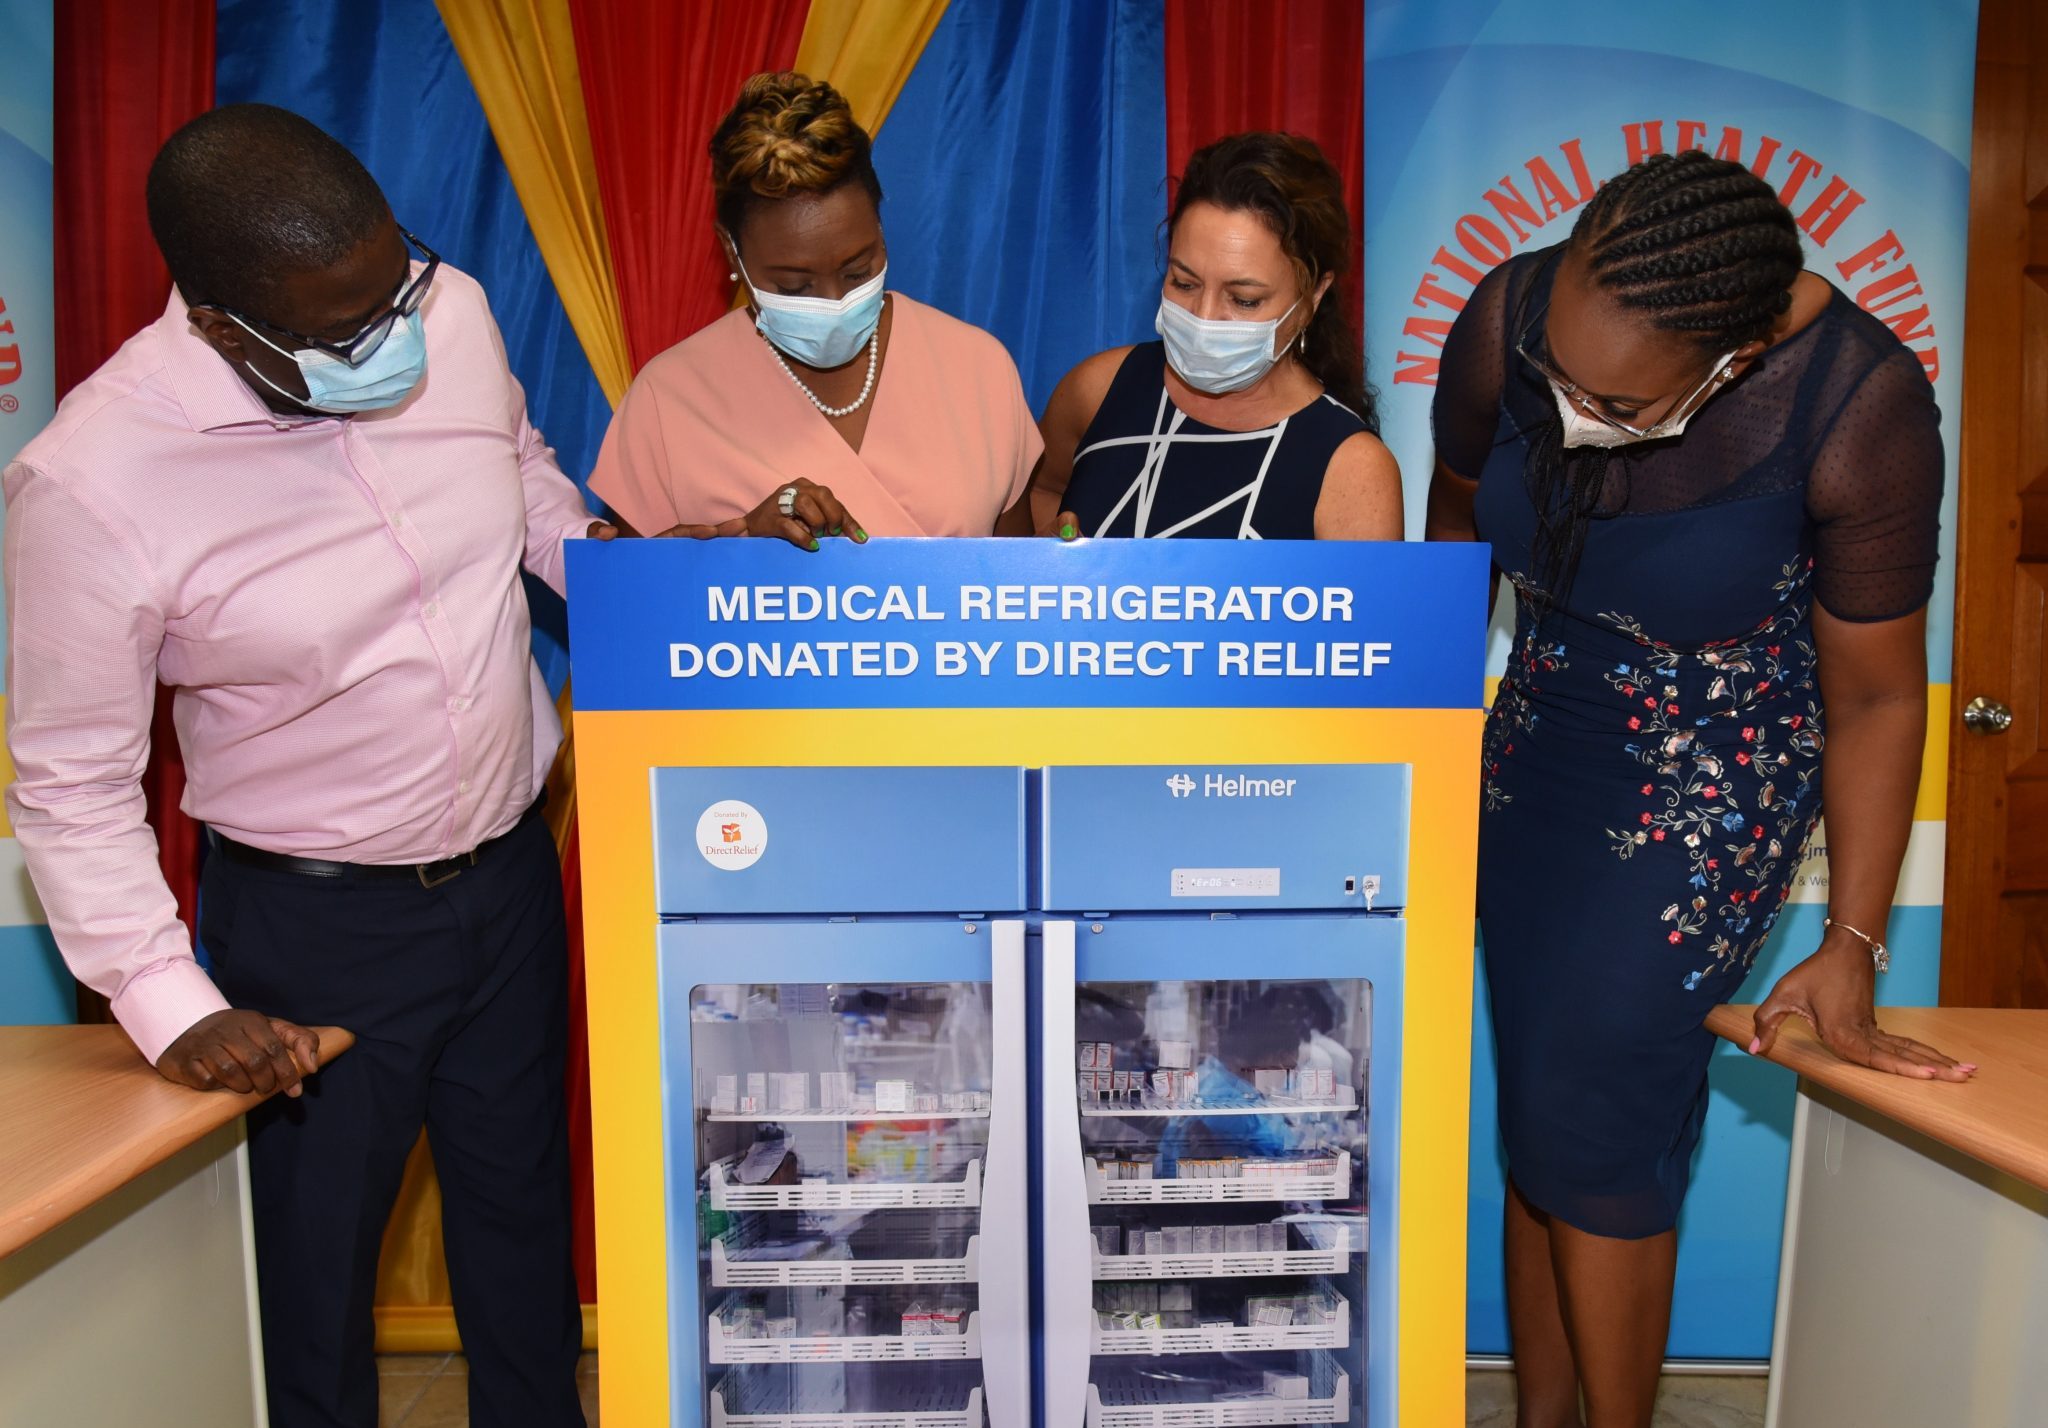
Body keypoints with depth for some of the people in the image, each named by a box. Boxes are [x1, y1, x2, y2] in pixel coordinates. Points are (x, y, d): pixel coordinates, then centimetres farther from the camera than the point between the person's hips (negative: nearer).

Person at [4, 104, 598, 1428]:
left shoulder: (453, 312, -11)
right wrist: (171, 1006, -18)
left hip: (511, 865, 5)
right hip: (318, 920, -4)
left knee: (522, 1190, 24)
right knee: (317, 1236, 16)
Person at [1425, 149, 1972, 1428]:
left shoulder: (1860, 408, -25)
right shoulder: (1511, 320, -18)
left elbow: (1877, 699, -14)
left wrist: (1852, 949, -11)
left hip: (1717, 778, -3)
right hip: (1539, 737, 4)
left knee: (1591, 1105, -9)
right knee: (1537, 1107, 7)